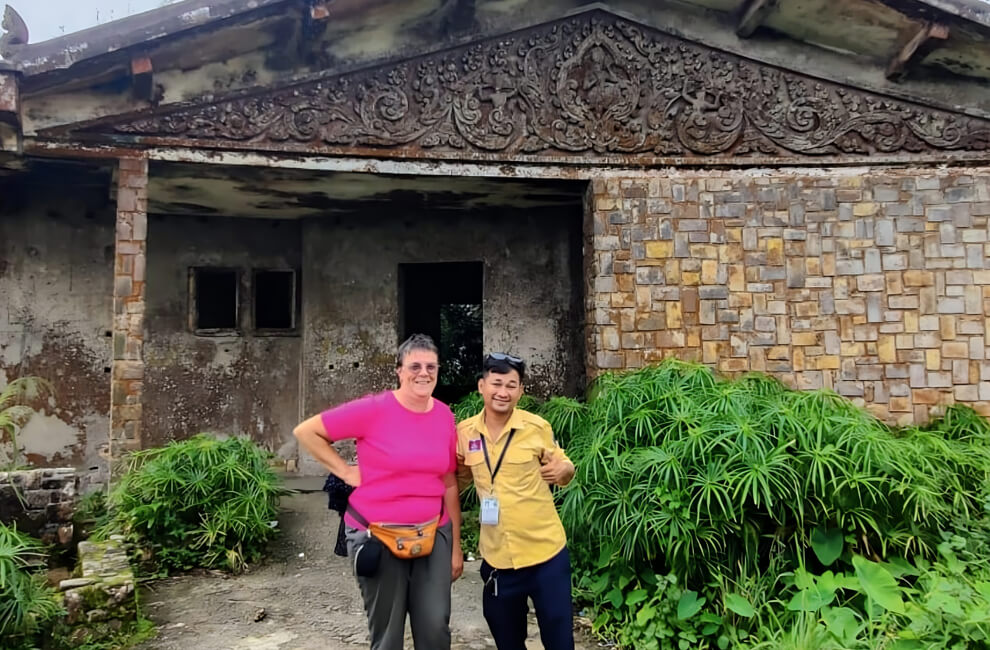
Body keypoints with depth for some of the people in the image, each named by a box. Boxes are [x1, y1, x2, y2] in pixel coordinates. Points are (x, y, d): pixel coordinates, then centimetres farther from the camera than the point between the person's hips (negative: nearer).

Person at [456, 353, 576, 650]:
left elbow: (563, 467, 4)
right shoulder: (465, 432, -2)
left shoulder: (537, 427, -9)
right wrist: (457, 470, -7)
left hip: (545, 552, -3)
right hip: (497, 557, 3)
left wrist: (563, 470, -17)